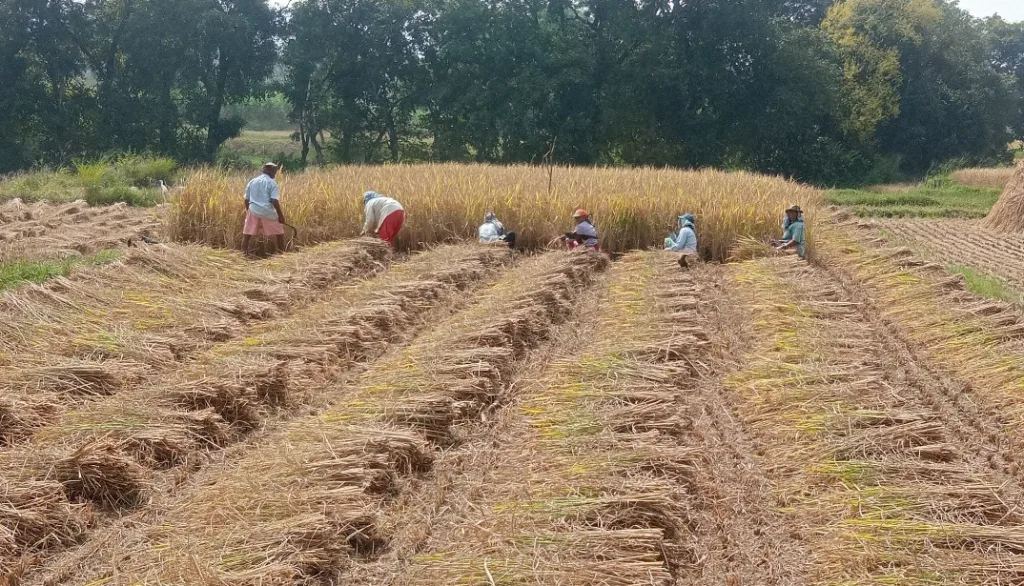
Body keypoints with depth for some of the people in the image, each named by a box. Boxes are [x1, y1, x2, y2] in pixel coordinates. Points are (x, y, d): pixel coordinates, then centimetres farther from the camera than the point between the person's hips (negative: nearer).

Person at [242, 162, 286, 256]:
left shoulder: (252, 182, 10)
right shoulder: (272, 183, -4)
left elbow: (246, 199, 11)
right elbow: (275, 201, -12)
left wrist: (248, 211, 23)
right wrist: (281, 215, -7)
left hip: (253, 211, 4)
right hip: (268, 212, -4)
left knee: (247, 233, 10)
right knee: (279, 232, 10)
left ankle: (244, 252, 10)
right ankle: (281, 252, 13)